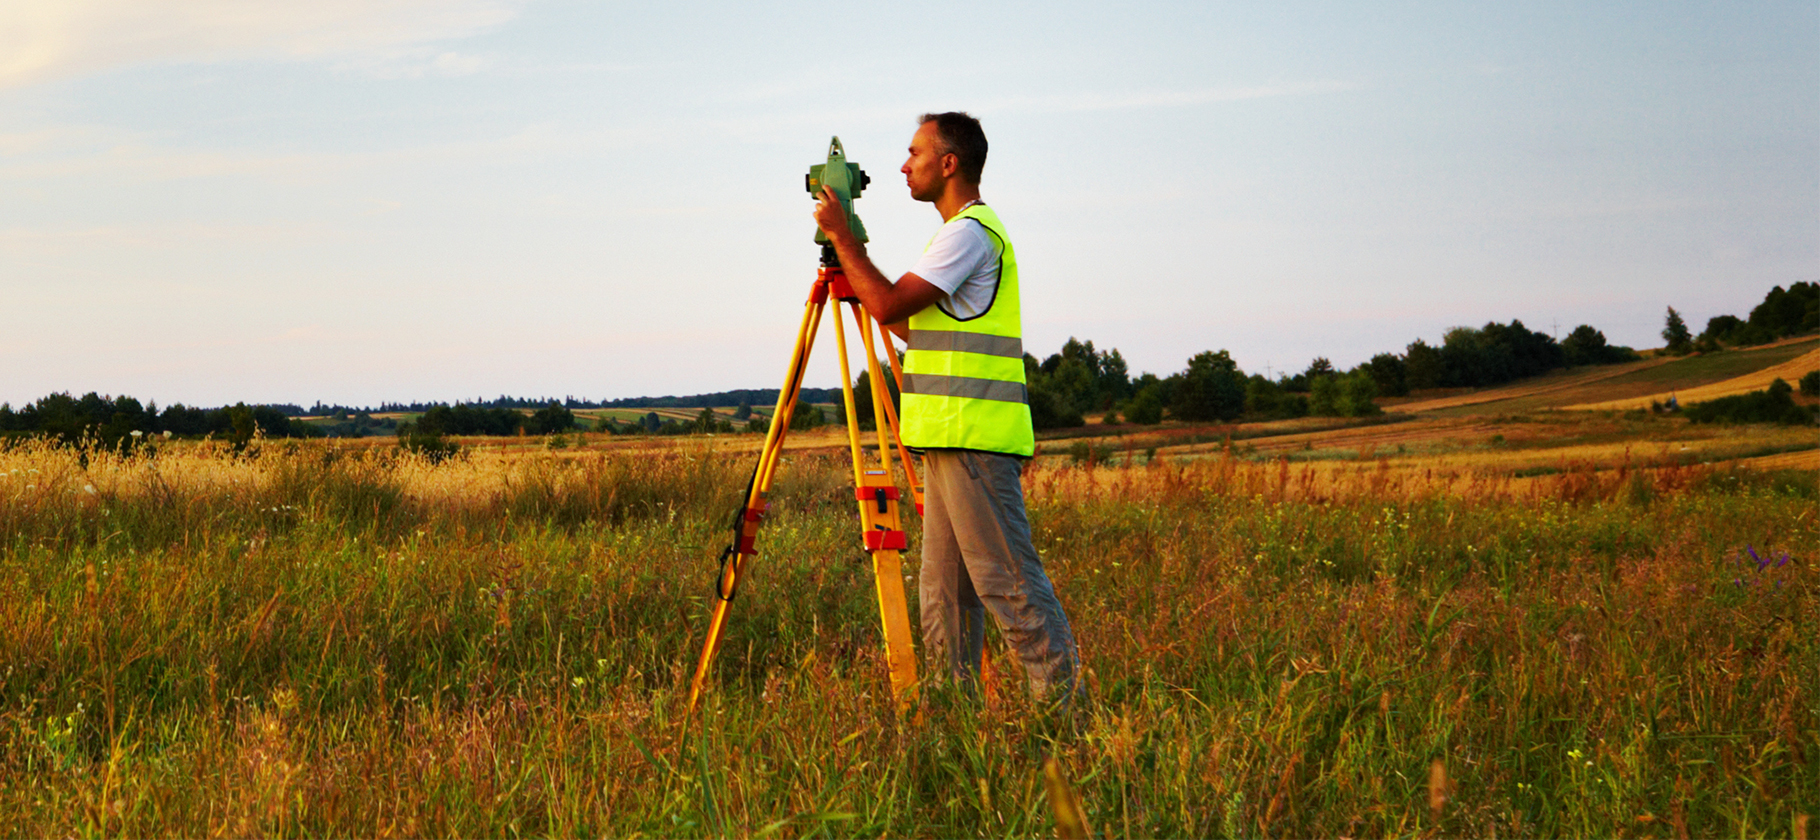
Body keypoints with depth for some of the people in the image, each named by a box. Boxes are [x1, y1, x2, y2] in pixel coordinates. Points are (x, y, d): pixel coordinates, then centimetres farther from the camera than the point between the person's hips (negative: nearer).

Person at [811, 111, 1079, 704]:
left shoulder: (970, 233, -11)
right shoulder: (967, 230, 22)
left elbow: (890, 306, -16)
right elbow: (916, 327, 26)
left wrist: (841, 234, -6)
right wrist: (855, 280, 23)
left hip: (976, 441, -10)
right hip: (951, 437, 10)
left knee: (1007, 580, -10)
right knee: (945, 589, 10)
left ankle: (1064, 704, -8)